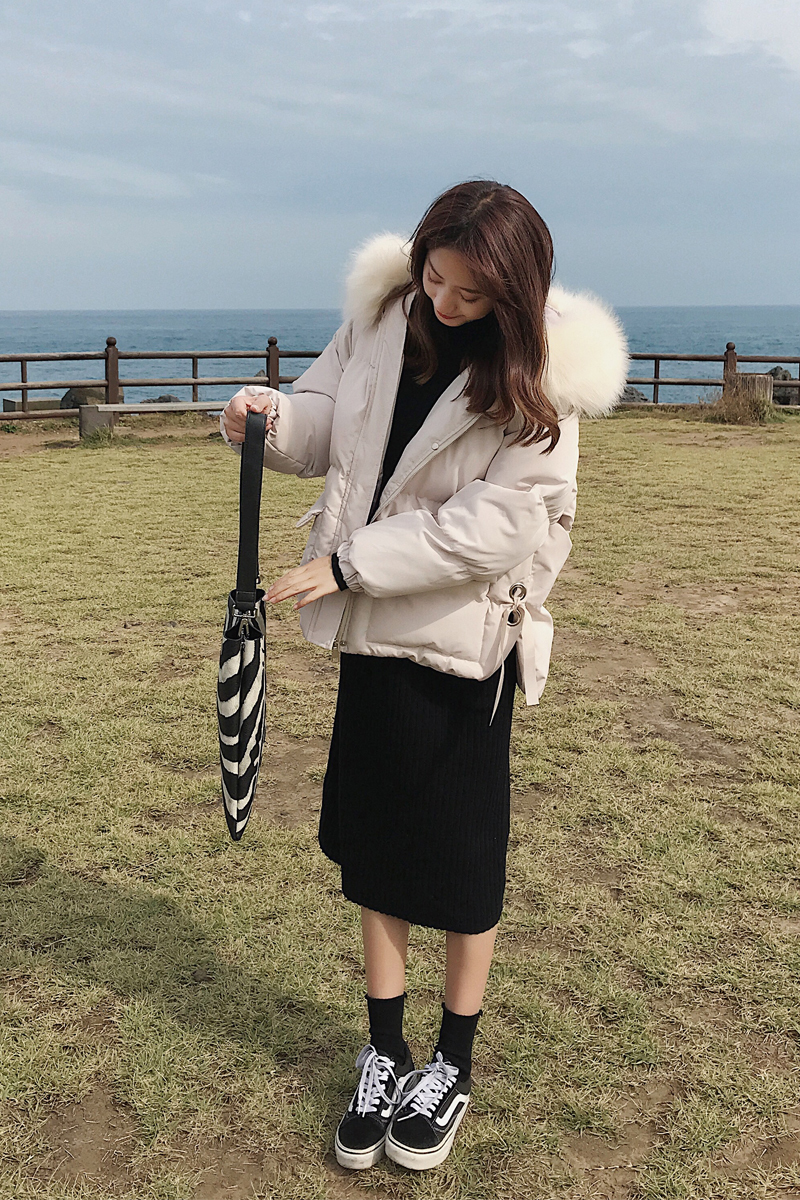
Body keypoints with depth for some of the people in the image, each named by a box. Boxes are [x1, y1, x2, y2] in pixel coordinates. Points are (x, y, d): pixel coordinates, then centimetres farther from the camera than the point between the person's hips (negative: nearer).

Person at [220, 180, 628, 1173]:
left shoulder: (539, 377, -16)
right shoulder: (382, 310, -1)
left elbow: (494, 528, -22)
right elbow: (327, 421, 7)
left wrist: (349, 564, -22)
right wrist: (274, 422, -16)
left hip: (465, 635, -5)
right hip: (374, 626, 5)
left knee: (462, 853, 8)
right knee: (374, 840, 13)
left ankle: (454, 1065, 30)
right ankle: (383, 1055, 31)